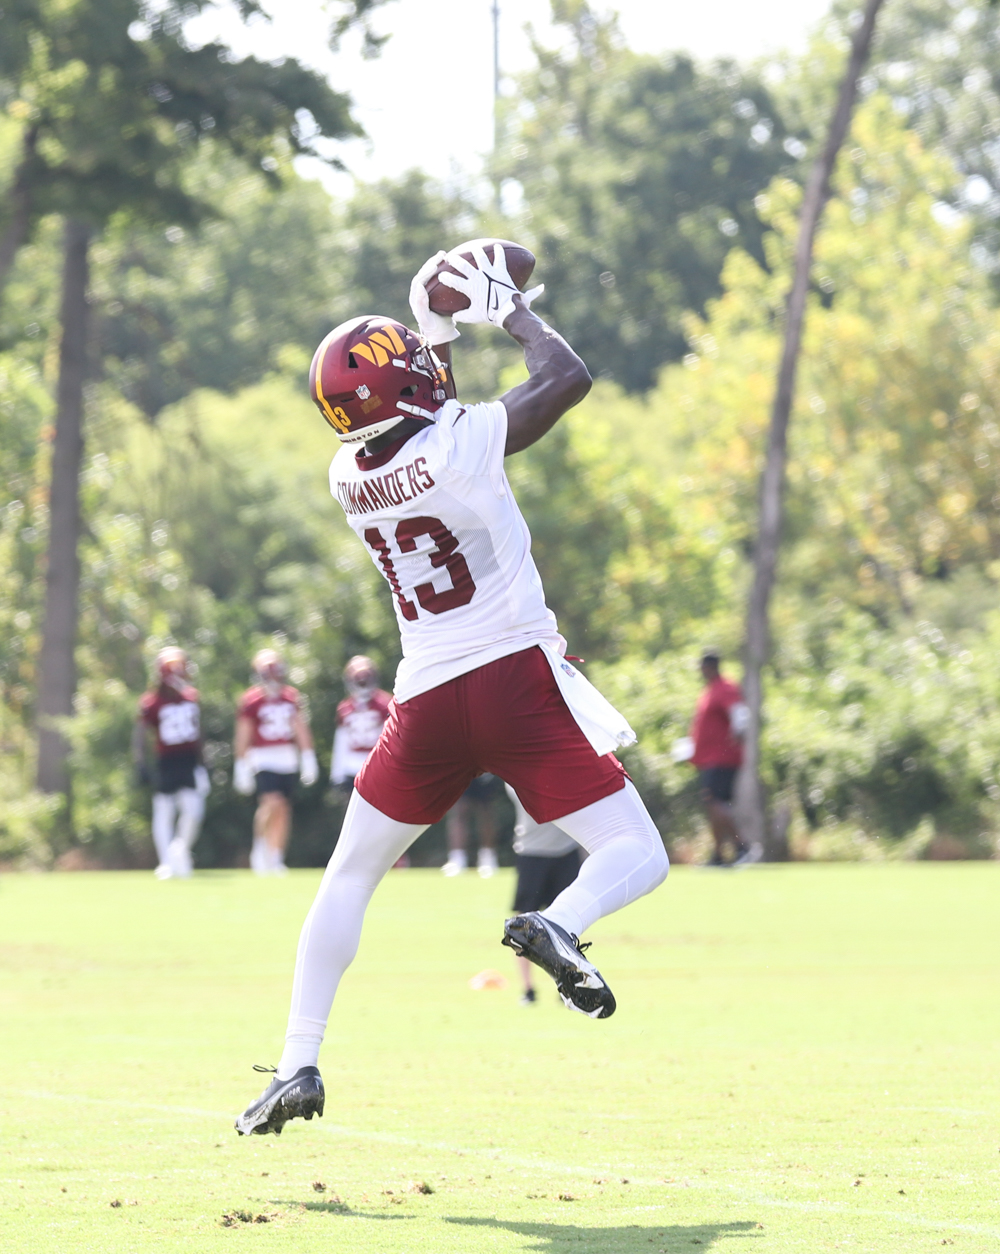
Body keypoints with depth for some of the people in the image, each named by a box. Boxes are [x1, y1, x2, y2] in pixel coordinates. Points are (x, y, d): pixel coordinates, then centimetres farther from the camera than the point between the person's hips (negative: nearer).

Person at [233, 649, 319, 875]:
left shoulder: (291, 697, 9)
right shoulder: (251, 700, -5)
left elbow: (301, 729, 14)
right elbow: (243, 737, -2)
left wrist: (308, 759, 9)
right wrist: (242, 767, -3)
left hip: (288, 760, 5)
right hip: (263, 760, -5)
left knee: (282, 811, 5)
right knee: (272, 802, -23)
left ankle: (275, 859, 13)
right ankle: (261, 848, -8)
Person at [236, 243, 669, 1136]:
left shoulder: (349, 476, 4)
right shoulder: (460, 445, -12)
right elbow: (568, 378, -3)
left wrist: (439, 336, 25)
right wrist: (512, 310, 10)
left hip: (427, 701, 5)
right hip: (516, 678, -5)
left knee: (349, 878, 20)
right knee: (638, 857, -1)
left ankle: (298, 1067, 15)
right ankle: (558, 925, -34)